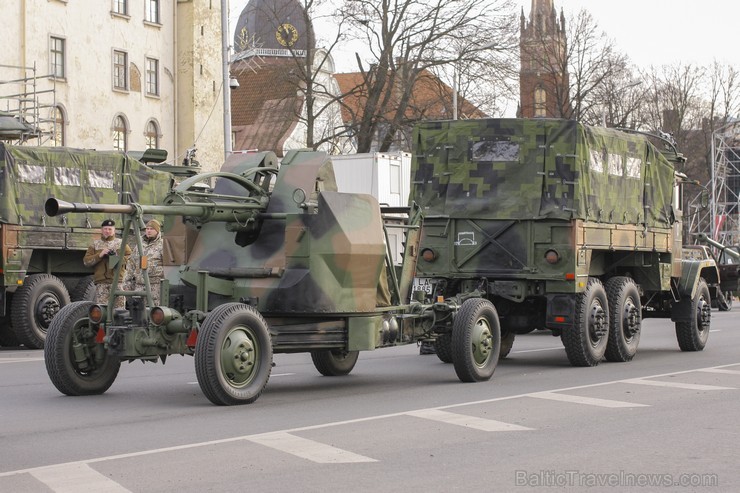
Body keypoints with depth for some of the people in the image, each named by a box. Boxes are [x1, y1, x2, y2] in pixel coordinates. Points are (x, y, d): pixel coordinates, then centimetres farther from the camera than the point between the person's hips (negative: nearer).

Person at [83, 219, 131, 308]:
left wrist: (119, 258, -11)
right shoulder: (95, 244, 16)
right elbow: (86, 261, 7)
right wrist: (99, 255, -7)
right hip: (101, 283, 1)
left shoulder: (121, 243, 15)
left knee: (119, 307, -5)